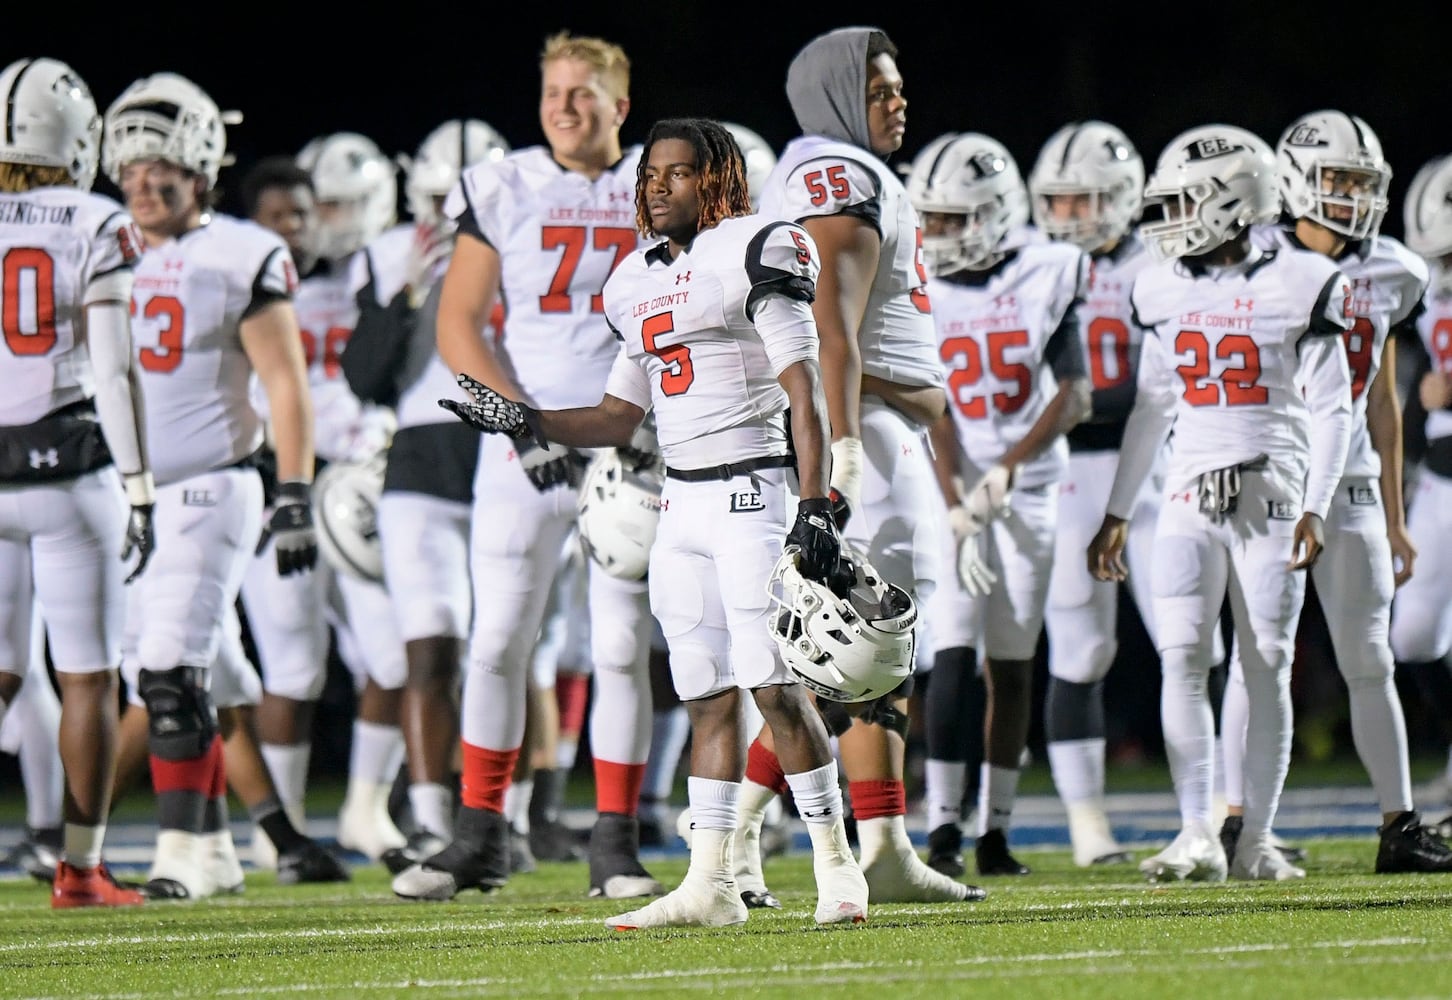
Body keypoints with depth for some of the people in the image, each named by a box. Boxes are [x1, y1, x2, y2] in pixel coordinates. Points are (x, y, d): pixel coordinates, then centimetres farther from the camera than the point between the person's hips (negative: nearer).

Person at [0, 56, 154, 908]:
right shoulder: (96, 229, -7)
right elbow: (113, 370, -12)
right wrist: (141, 488, -8)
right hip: (72, 471, -3)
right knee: (90, 677, 6)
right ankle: (80, 869, 6)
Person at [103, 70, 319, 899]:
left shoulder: (240, 260, -5)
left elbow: (287, 387, -6)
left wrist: (295, 496, -13)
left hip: (207, 488, -6)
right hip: (126, 493, 6)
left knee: (171, 672, -15)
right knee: (175, 690, 8)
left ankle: (180, 852, -11)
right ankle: (216, 849, 17)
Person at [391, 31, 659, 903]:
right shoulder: (504, 191, 2)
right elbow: (459, 325, 0)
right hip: (526, 444, 0)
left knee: (622, 649, 0)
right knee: (499, 642, -1)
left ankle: (616, 844, 6)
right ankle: (480, 838, 7)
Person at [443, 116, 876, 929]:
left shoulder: (756, 253, -6)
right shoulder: (639, 281, 17)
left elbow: (804, 389, -11)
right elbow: (623, 416, 23)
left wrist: (815, 508, -18)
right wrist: (525, 423, 10)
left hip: (750, 489, -7)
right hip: (681, 502, 7)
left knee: (776, 685, -11)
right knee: (710, 696, 6)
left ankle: (838, 869, -4)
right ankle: (710, 884, 5)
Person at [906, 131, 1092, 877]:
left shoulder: (1045, 279, -1)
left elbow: (1072, 397, -4)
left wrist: (1004, 472, -15)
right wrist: (954, 504, -16)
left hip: (1027, 489, 1)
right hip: (952, 491, -1)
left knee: (1011, 664, 2)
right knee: (953, 656, -12)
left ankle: (997, 831, 7)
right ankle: (942, 828, -15)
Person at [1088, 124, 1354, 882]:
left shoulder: (1296, 287, -3)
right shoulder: (1168, 293, 9)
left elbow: (1330, 409, -1)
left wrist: (1316, 509, -10)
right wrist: (1117, 514, 17)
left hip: (1272, 492, -3)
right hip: (1190, 497, 3)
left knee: (1267, 668, -1)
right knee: (1181, 659, -10)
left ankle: (1256, 840, 5)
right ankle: (1196, 837, -10)